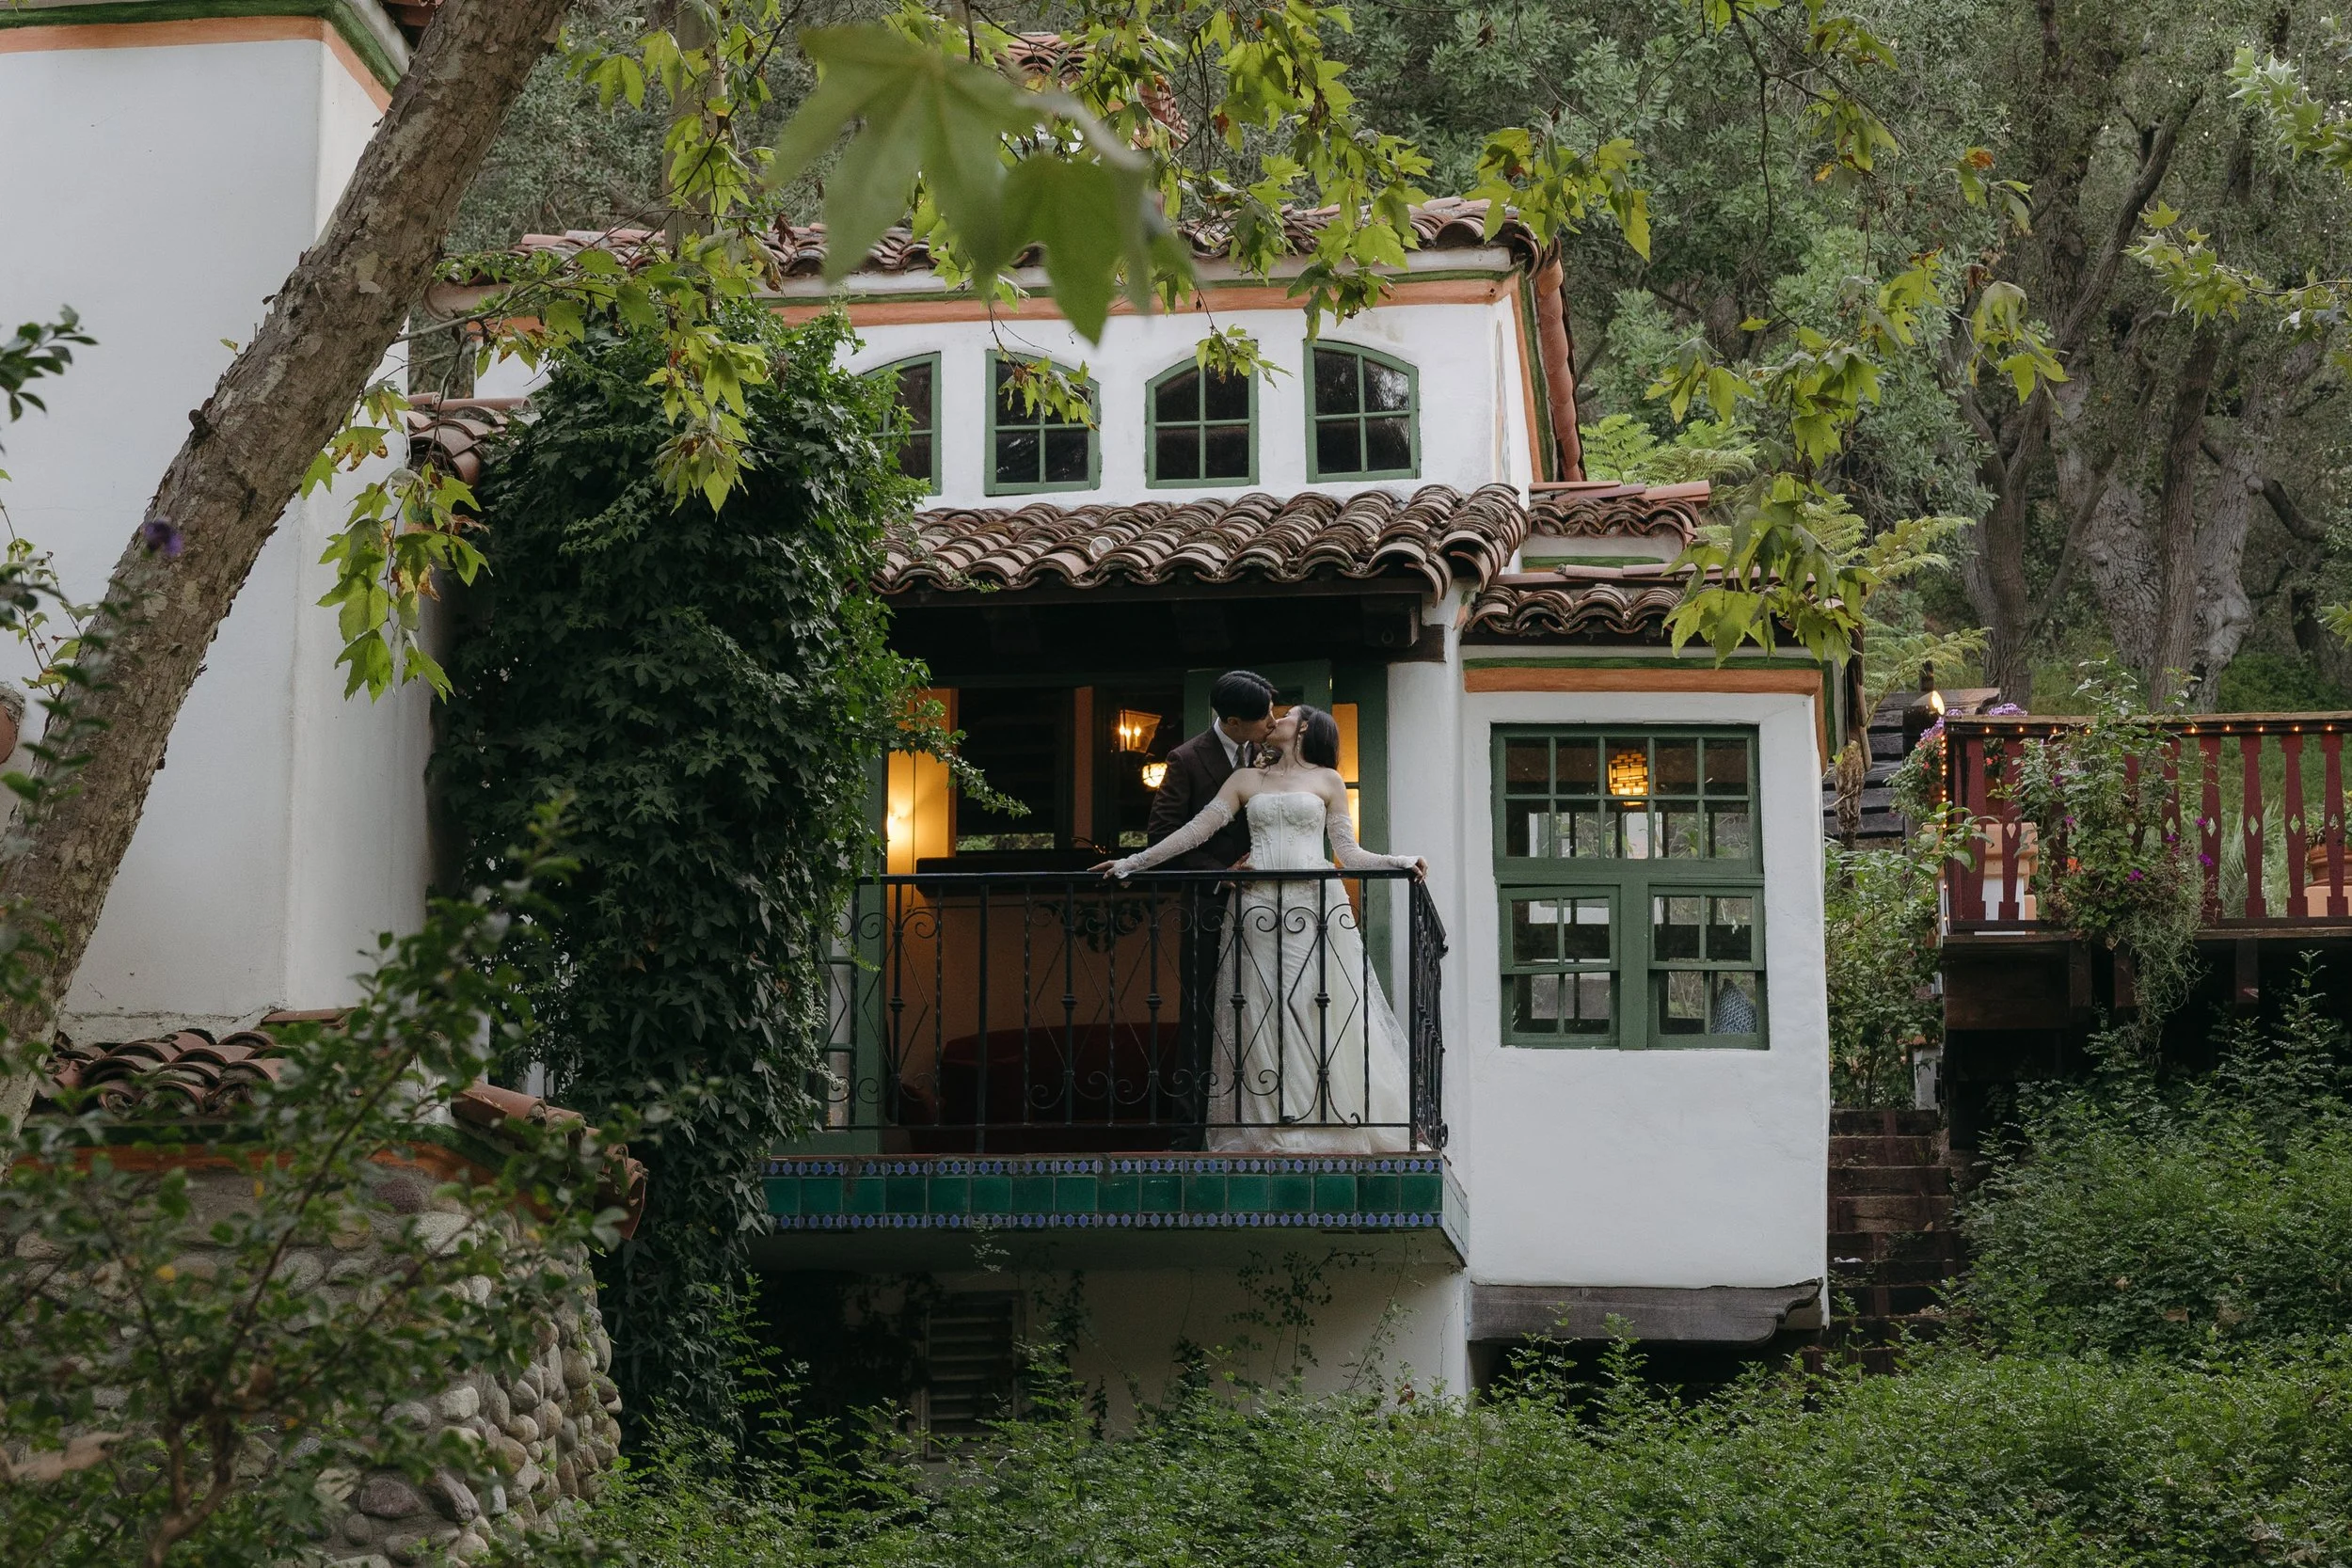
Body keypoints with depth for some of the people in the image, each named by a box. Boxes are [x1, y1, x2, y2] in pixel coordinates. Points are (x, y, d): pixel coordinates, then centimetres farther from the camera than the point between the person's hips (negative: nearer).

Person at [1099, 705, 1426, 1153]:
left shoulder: (1327, 780, 12)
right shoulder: (1246, 780, 17)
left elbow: (1348, 853, 8)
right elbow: (1196, 830, 12)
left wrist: (1399, 862, -7)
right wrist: (1133, 863, 7)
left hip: (1314, 905, -2)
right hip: (1258, 907, 2)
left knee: (1319, 1014, -7)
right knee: (1261, 1018, -2)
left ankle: (1328, 1123, -3)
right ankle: (1267, 1129, -1)